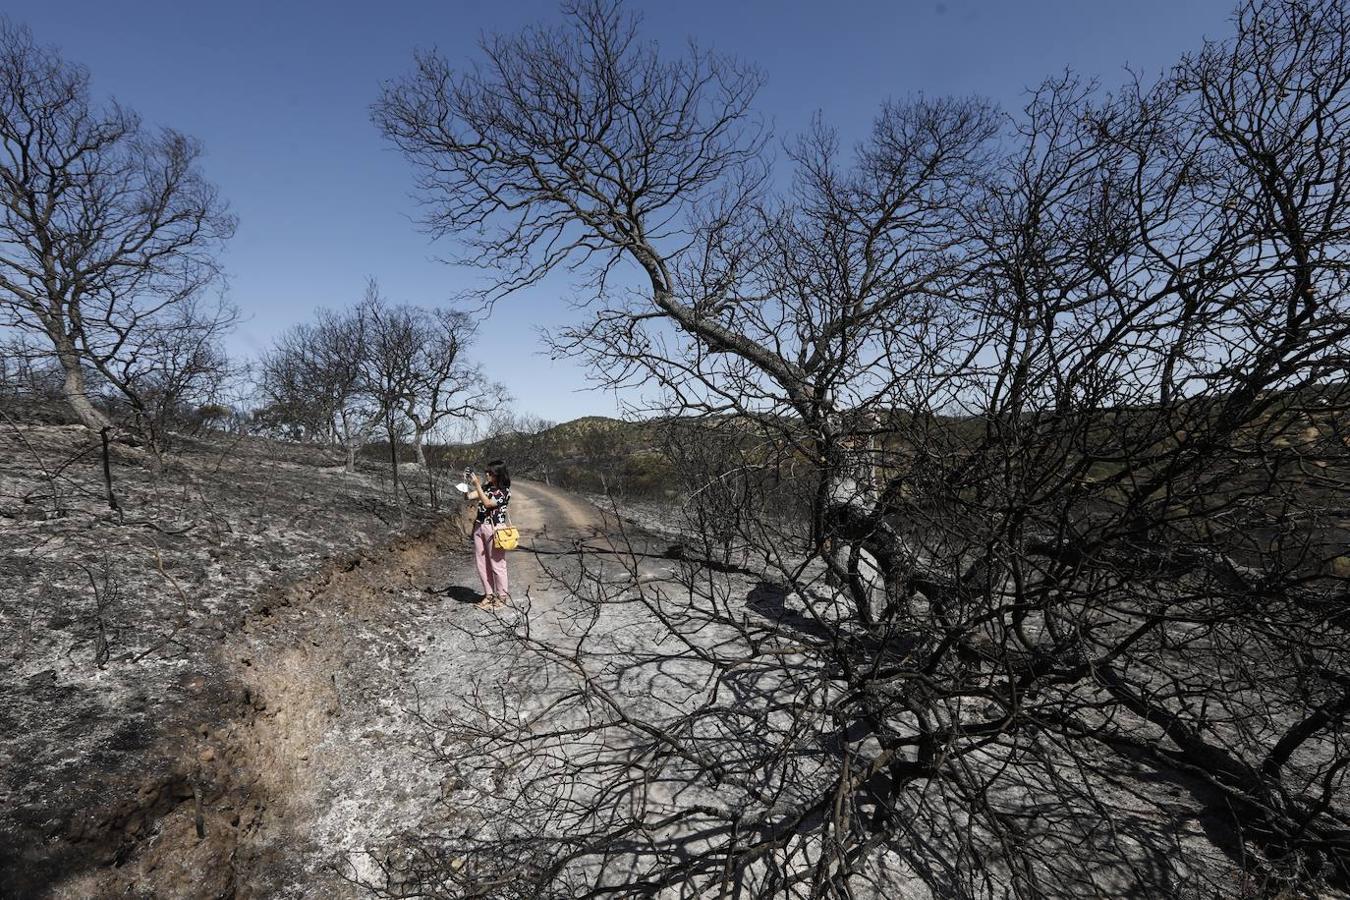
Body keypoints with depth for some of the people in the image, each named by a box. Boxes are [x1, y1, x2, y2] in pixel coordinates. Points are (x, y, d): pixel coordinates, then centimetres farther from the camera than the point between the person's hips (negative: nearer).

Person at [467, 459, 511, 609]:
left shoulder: (505, 491, -10)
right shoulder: (486, 487, 9)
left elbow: (488, 503, -19)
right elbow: (469, 496, 3)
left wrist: (477, 485, -21)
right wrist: (467, 483, -10)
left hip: (494, 529, -7)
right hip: (479, 526, 7)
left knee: (497, 564, 1)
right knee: (481, 563, 11)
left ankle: (502, 597, 13)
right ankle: (489, 594, 23)